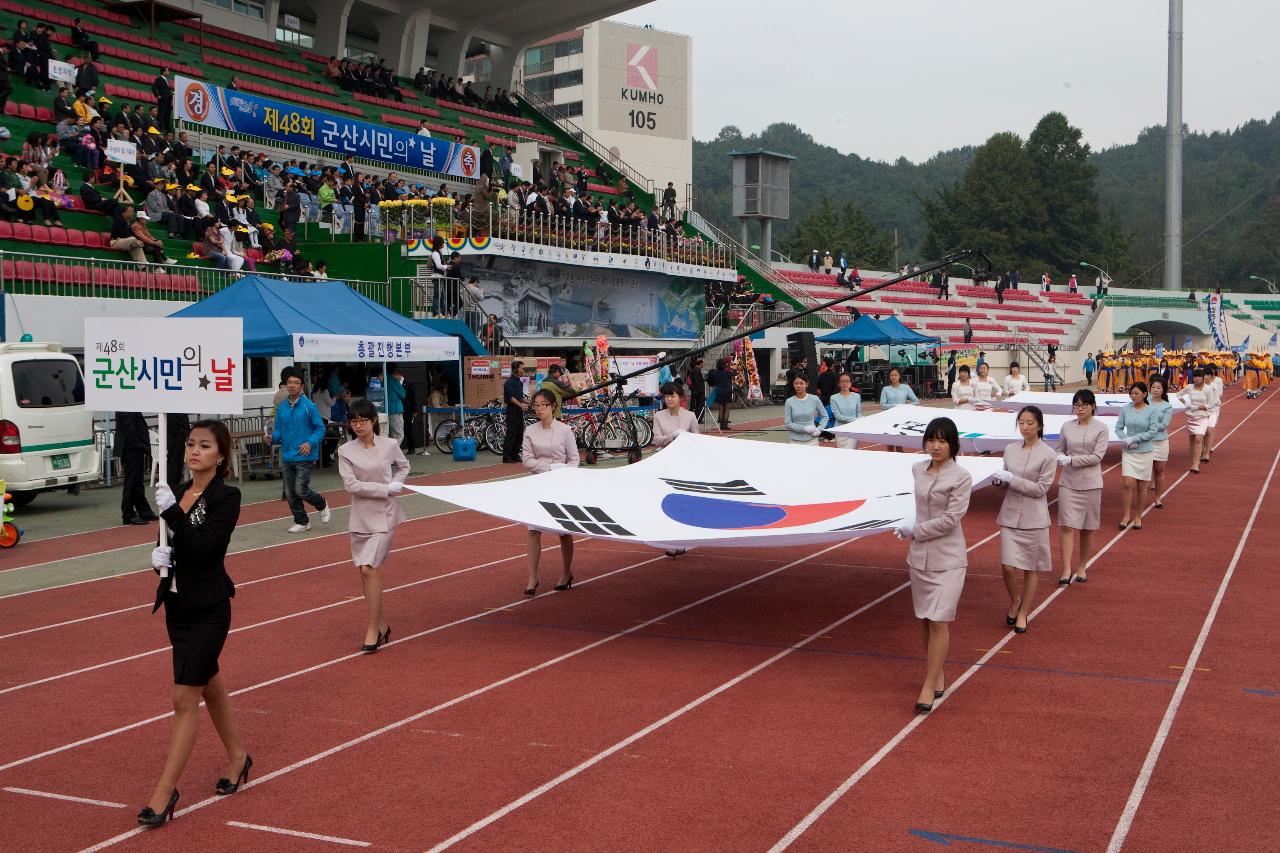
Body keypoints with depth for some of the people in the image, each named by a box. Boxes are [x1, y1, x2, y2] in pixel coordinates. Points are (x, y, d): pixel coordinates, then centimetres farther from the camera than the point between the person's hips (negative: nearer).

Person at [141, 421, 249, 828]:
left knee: (185, 698, -6)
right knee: (210, 685, 20)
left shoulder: (226, 497, -13)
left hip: (207, 610, -8)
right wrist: (160, 555, -6)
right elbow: (173, 545, 15)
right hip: (177, 604, 8)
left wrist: (172, 510, -28)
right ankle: (238, 757, 38)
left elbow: (204, 547, -24)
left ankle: (164, 792, 0)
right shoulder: (178, 492, 6)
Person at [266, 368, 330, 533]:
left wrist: (310, 443, -20)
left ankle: (322, 505, 17)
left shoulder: (309, 406, -8)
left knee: (301, 490, -11)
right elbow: (279, 431, 14)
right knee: (290, 494, 8)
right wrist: (272, 437, -8)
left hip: (304, 457, -6)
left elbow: (320, 428, -5)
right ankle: (302, 522, 23)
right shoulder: (281, 408, 7)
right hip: (287, 457, 6)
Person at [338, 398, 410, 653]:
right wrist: (386, 489, -16)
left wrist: (397, 483, -3)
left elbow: (403, 466, 17)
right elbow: (351, 484, -11)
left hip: (384, 515, -3)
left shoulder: (390, 445, -3)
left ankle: (373, 630, -5)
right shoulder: (346, 451, -2)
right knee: (365, 572, 8)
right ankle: (382, 625, 24)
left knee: (369, 568, -13)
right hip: (360, 516, 3)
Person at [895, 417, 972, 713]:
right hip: (920, 555, 6)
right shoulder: (918, 469, 5)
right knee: (924, 620, 12)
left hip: (947, 558, -6)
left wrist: (915, 530, -12)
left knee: (938, 621, -7)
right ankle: (936, 674, 27)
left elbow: (950, 519, -16)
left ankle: (929, 686, -1)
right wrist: (912, 527, 6)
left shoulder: (961, 477, -13)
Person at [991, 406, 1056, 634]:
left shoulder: (1048, 454, -8)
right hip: (1010, 515, 3)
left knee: (1030, 569, 8)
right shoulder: (1011, 450, 5)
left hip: (1033, 519, -3)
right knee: (1008, 567, -4)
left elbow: (1041, 488, -13)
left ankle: (1023, 613, 24)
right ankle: (1014, 601, 25)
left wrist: (1011, 479, -18)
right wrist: (999, 479, -7)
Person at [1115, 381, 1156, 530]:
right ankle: (1127, 515, 4)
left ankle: (1138, 516, 21)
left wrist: (1134, 439, -15)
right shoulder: (1125, 409, 0)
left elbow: (1152, 432, -9)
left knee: (1140, 486, 7)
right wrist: (1126, 440, -13)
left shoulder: (1151, 411, -7)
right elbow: (1118, 428, 4)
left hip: (1144, 452, -1)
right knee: (1128, 484, -8)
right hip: (1128, 452, 1)